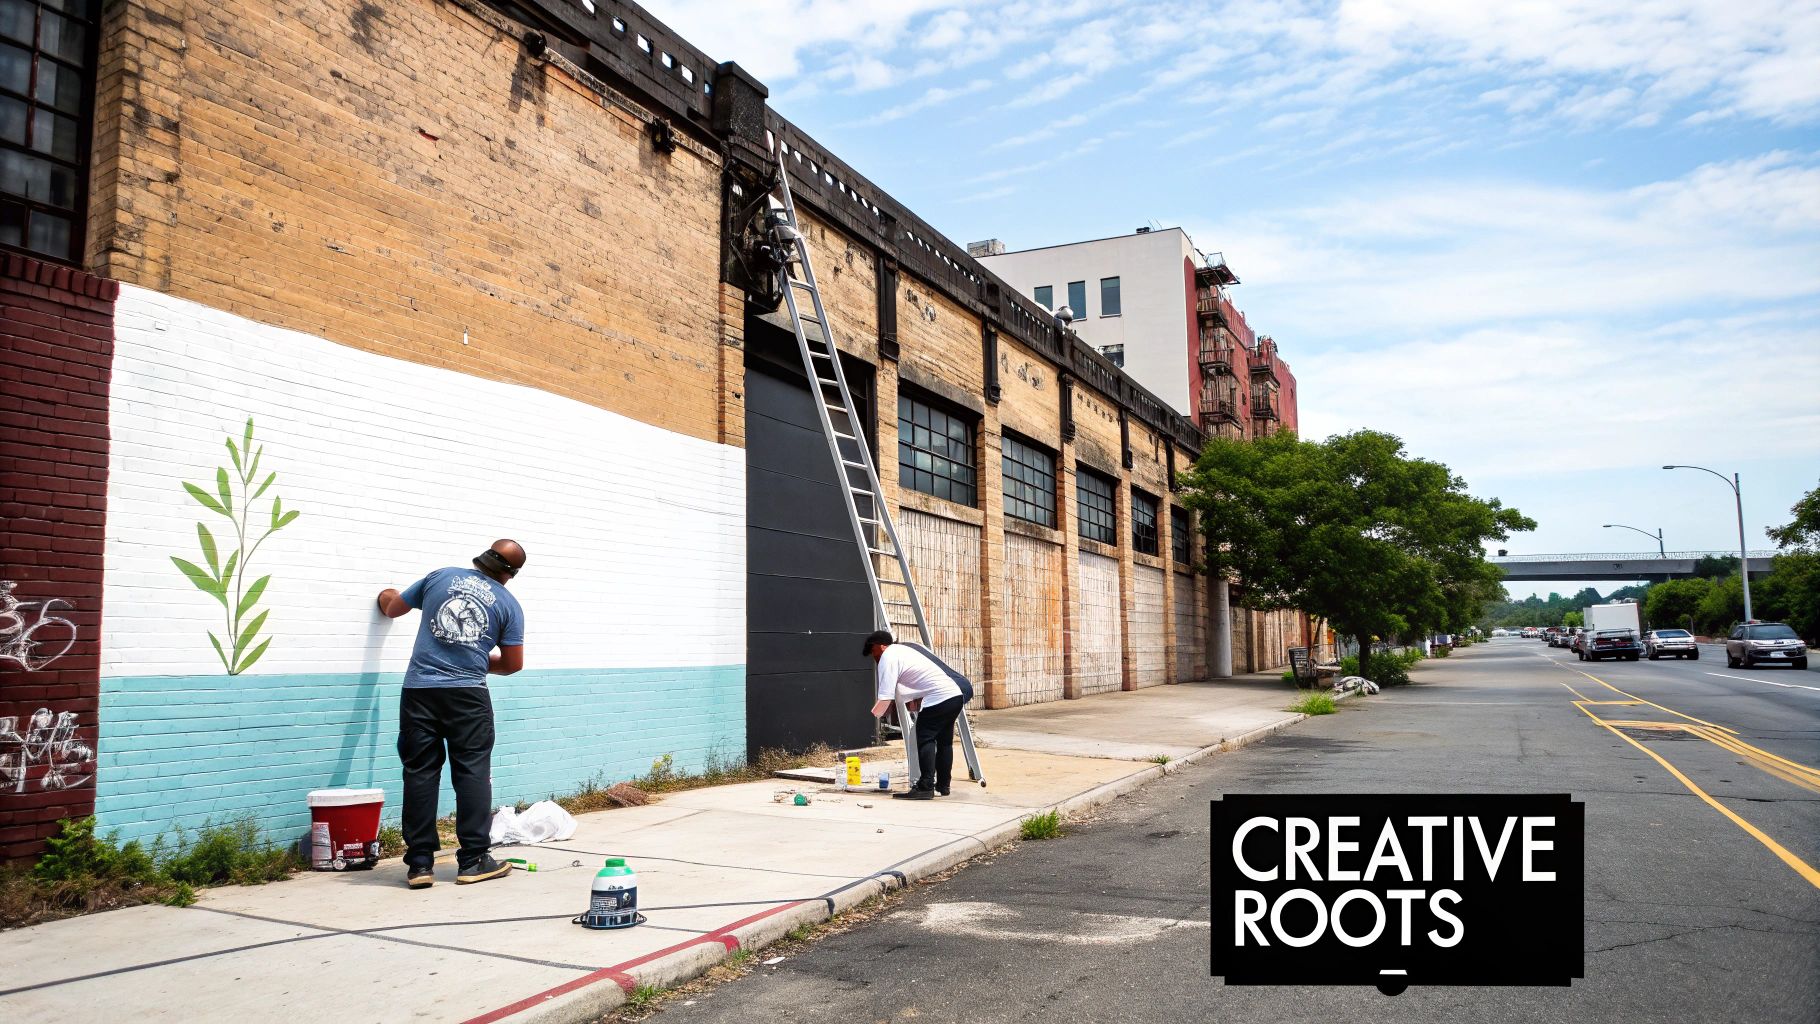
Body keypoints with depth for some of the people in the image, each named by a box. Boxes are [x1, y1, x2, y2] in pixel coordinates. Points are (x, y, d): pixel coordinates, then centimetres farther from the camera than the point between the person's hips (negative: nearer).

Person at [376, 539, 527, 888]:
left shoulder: (440, 577, 11)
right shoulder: (509, 604, 6)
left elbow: (393, 608, 25)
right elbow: (513, 664, 8)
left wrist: (387, 596, 48)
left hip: (419, 690, 2)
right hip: (468, 694, -2)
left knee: (420, 774, 5)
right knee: (473, 773, 4)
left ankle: (420, 864, 8)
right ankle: (473, 862, 5)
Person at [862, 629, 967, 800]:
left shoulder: (888, 658, -6)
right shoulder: (902, 650, 24)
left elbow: (885, 698, -12)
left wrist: (872, 715, 1)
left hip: (938, 699, -10)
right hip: (956, 696, 10)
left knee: (925, 740, -5)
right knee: (944, 742, 18)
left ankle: (926, 787, -10)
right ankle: (943, 785, 25)